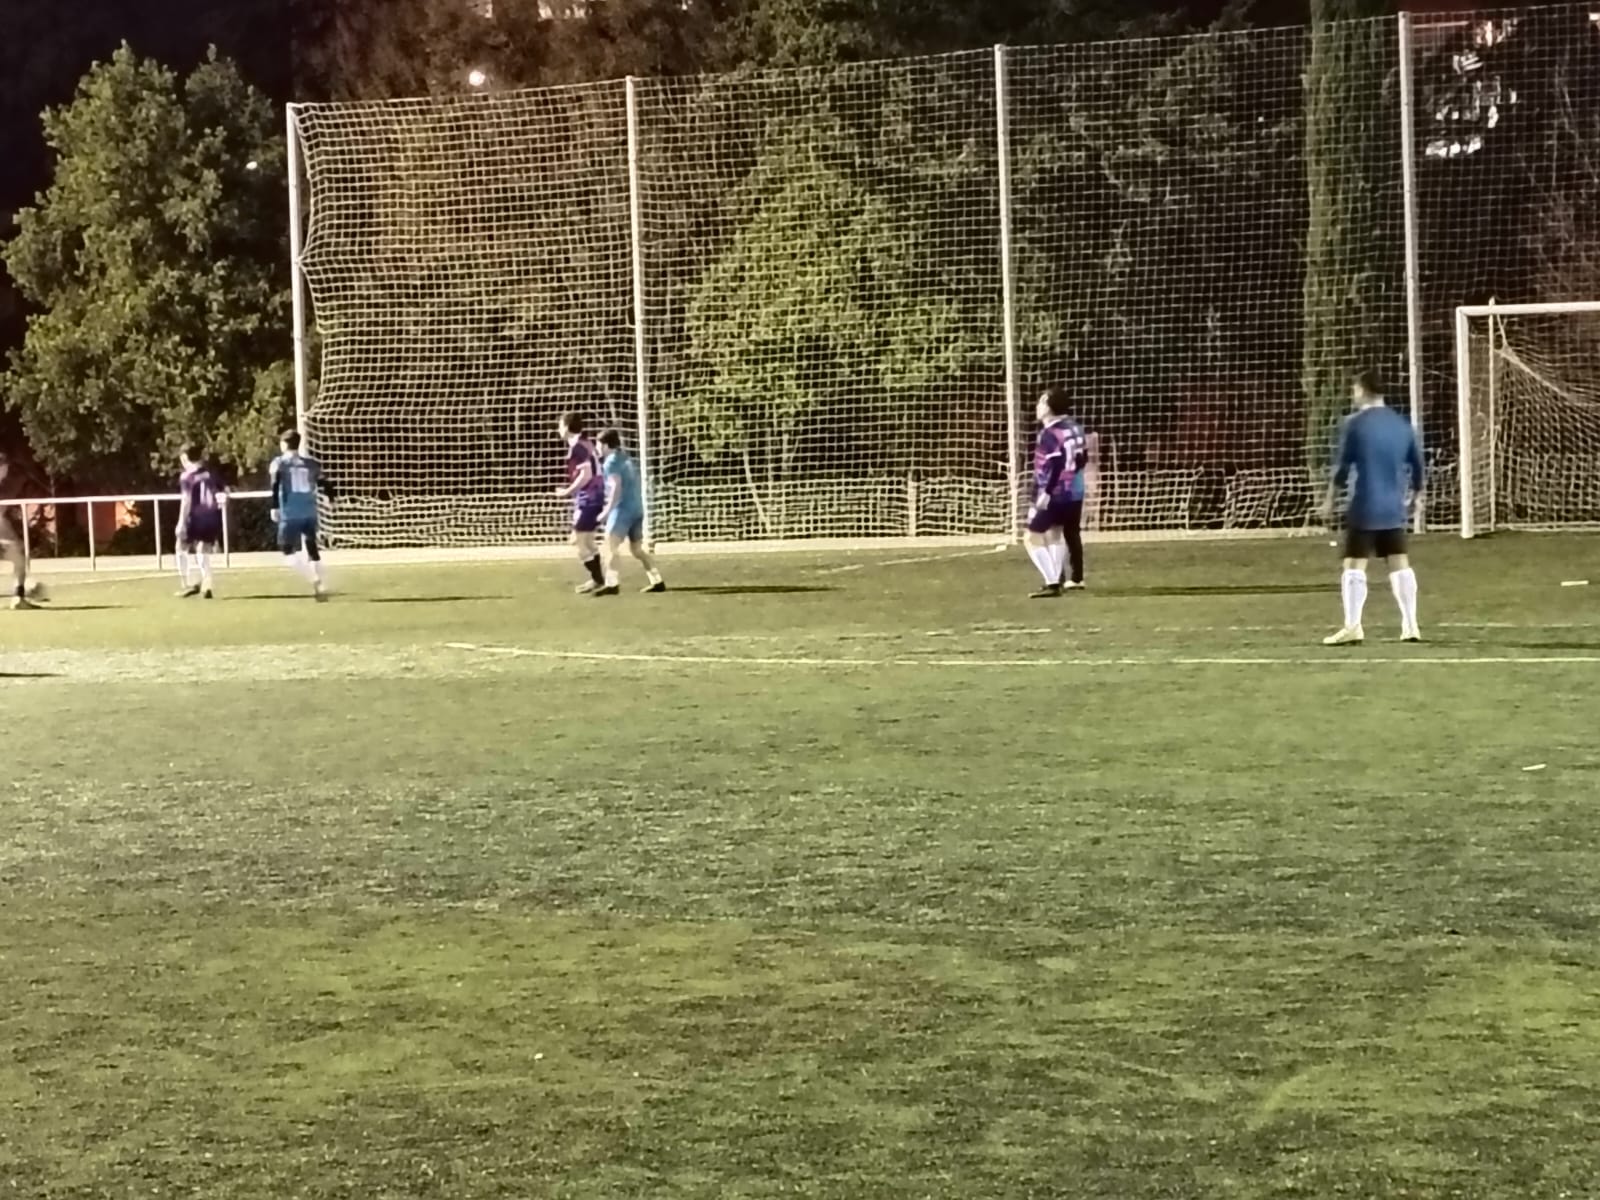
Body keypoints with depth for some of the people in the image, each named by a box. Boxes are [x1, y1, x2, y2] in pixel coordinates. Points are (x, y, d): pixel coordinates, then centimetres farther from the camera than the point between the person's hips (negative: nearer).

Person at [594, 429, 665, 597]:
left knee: (611, 544, -10)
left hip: (623, 508, -9)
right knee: (637, 548, 14)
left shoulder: (611, 461, -7)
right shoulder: (626, 458, 19)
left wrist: (607, 511, -19)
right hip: (637, 508, 9)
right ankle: (657, 581, 10)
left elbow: (616, 487, -18)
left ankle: (612, 583, -21)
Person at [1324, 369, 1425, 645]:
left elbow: (1342, 465, -8)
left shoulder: (1354, 423, -7)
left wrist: (1331, 498, 2)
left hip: (1363, 507, -5)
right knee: (1400, 563, 10)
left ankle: (1352, 627, -11)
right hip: (1394, 508, 5)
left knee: (1354, 565, -3)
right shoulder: (1402, 424, 9)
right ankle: (1410, 626, 8)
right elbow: (1417, 464, 13)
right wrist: (1415, 496, 26)